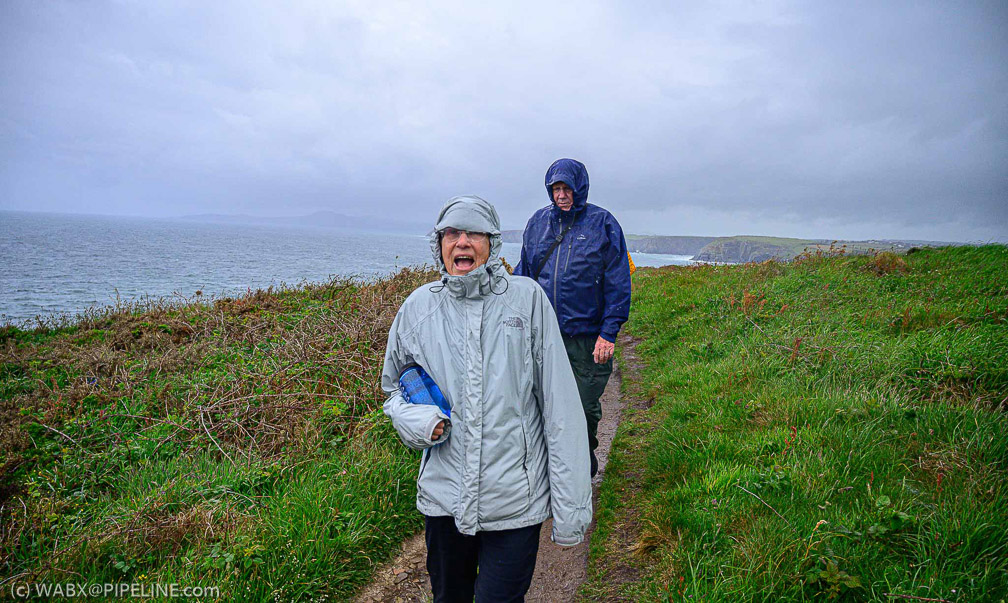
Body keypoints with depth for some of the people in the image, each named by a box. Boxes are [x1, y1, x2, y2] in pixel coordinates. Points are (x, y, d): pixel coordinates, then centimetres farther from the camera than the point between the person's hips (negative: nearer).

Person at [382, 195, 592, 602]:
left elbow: (560, 404, -5)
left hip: (516, 501, -3)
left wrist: (570, 506, -7)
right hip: (443, 496, 3)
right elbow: (393, 385, 18)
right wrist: (414, 419, -6)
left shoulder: (527, 298, -5)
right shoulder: (419, 306, 2)